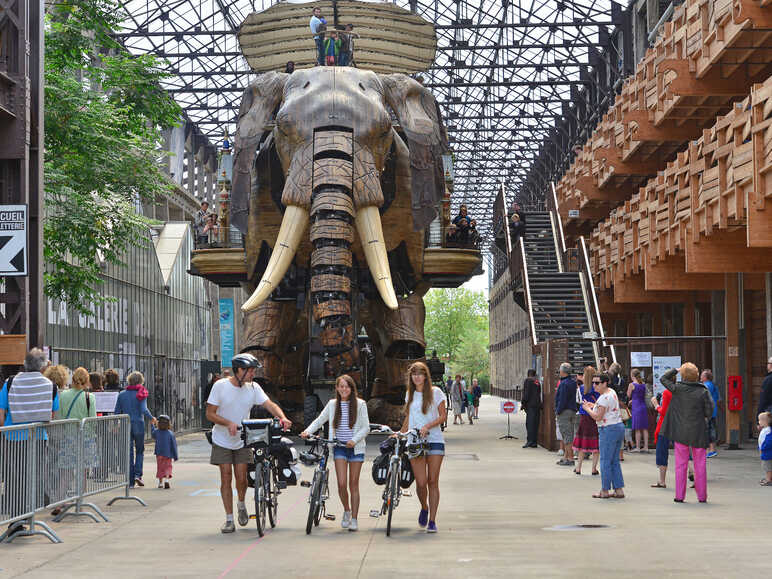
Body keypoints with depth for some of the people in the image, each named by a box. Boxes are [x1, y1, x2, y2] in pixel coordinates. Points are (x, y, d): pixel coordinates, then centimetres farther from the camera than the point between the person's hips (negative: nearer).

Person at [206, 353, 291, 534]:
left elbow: (269, 404, -13)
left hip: (242, 440, 2)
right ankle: (229, 520, 2)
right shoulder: (220, 386, -13)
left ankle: (241, 504, 27)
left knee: (241, 477, -4)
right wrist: (229, 423, -28)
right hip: (222, 440, -2)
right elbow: (210, 414, -12)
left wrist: (282, 417, -33)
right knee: (226, 477, -4)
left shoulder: (253, 388, -4)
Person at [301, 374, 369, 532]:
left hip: (355, 447, -1)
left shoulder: (360, 404, -1)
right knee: (341, 483, -9)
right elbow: (319, 420, 12)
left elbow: (365, 428, -3)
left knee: (353, 484, 2)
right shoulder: (333, 404, 7)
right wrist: (307, 431, -5)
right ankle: (346, 510, 17)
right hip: (339, 447, 1)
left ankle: (354, 519, 9)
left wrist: (354, 440, -18)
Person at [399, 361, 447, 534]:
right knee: (421, 482, -8)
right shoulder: (410, 395, 13)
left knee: (433, 482, -3)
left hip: (435, 440, -2)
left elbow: (443, 415, -1)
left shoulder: (435, 392, 2)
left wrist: (428, 426, -14)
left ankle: (432, 521, 3)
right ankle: (424, 508, 21)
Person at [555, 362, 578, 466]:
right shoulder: (573, 382, 10)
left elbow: (562, 400, -20)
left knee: (567, 436, -7)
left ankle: (570, 458, -7)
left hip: (564, 411, -9)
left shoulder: (564, 384, -18)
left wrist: (558, 411, -13)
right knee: (569, 435, 14)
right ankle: (566, 456, 21)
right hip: (572, 410, 9)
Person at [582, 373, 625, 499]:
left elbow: (598, 417, -18)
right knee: (615, 461, 13)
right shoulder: (612, 392, 13)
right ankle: (619, 490, 13)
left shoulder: (603, 398, -17)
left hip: (608, 430, -10)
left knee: (605, 461, -1)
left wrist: (587, 409, -4)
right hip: (619, 427, 10)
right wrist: (593, 406, 18)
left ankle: (605, 491, 4)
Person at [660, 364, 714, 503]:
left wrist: (676, 370, 13)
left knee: (681, 464, 6)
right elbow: (709, 411, -7)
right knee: (700, 464, 7)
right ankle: (702, 496, 10)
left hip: (681, 432, 0)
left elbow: (663, 378, 7)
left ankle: (680, 495, 6)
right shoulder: (703, 392, -8)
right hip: (698, 432, 0)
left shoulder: (677, 388, -7)